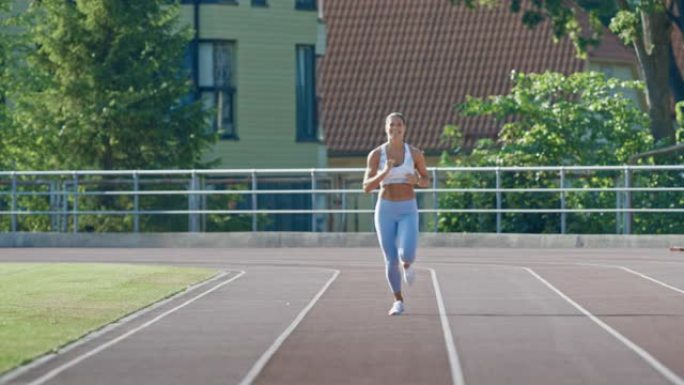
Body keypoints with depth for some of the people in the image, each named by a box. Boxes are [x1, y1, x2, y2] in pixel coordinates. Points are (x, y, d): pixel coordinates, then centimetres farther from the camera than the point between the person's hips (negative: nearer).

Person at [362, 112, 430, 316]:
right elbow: (367, 187, -7)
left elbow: (426, 181, 11)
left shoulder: (415, 153, -2)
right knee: (391, 261, 0)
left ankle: (407, 264, 19)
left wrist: (416, 181, -14)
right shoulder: (375, 154, -4)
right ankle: (398, 301, 24)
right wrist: (384, 173, -25)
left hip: (408, 211, 0)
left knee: (406, 255, -21)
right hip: (385, 210, 1)